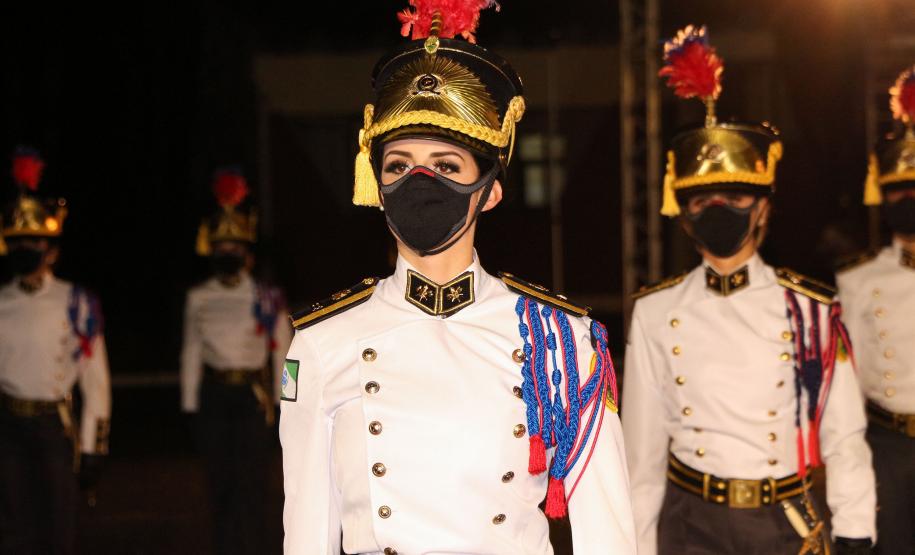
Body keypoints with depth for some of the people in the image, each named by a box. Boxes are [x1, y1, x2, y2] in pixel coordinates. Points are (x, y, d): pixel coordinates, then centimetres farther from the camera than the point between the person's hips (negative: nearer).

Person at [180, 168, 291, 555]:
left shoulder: (267, 298, 1)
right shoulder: (198, 298, 7)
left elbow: (282, 352, 2)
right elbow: (191, 353, 9)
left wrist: (283, 402, -1)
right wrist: (190, 403, 6)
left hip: (253, 394, -2)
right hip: (213, 393, 2)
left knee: (249, 479, -6)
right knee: (220, 480, 6)